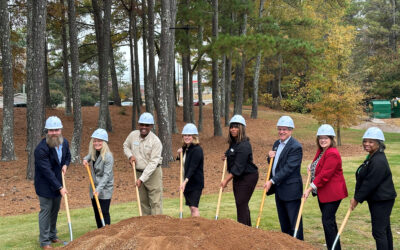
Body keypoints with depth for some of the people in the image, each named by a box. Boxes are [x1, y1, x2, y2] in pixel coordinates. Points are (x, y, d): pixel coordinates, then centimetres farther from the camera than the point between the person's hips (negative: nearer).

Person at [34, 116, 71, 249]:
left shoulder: (64, 142, -3)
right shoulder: (41, 149, -26)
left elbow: (68, 156, 18)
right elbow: (47, 171, -27)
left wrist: (65, 165, -5)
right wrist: (60, 187, -27)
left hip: (57, 181, 7)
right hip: (45, 184, -7)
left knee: (55, 210, 17)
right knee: (46, 210, -2)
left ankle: (52, 236, 32)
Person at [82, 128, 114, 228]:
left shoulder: (108, 156, -20)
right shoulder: (94, 153, 3)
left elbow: (107, 175, -23)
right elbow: (89, 155, 28)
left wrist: (99, 189, -31)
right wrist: (86, 159, 4)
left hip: (105, 189, -8)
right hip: (94, 188, 8)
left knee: (104, 213, -7)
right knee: (96, 213, 14)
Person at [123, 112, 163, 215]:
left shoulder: (156, 141, -18)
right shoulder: (133, 135, -2)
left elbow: (153, 162, -21)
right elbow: (126, 146, 19)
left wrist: (142, 179, -25)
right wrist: (130, 155, -4)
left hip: (153, 173, -5)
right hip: (138, 172, 5)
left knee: (155, 202, -7)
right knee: (143, 201, 12)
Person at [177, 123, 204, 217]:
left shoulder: (197, 149, -16)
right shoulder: (185, 148, 10)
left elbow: (193, 167, -24)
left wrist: (185, 181, -34)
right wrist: (180, 154, 3)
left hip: (196, 183, -8)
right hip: (187, 182, 8)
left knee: (194, 207, -14)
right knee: (191, 206, 11)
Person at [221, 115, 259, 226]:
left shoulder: (244, 145, -21)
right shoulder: (233, 143, 9)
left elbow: (238, 166, -24)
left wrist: (226, 180, -22)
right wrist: (227, 157, 6)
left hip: (248, 176, -10)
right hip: (237, 177, 10)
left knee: (241, 203, -10)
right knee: (241, 204, 13)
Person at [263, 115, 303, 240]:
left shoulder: (295, 147, -16)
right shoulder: (277, 144, 12)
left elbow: (288, 168, -22)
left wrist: (272, 181, -22)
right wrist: (270, 157, -2)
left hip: (291, 189, -9)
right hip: (278, 188, 9)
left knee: (294, 221, -1)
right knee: (283, 222, 17)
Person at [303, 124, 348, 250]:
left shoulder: (332, 154, -20)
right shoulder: (320, 151, 12)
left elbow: (324, 175, -25)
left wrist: (310, 188, -24)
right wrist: (311, 166, 8)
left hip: (332, 193, -10)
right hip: (322, 193, 10)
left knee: (328, 221, -10)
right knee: (329, 221, 15)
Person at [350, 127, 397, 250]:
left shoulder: (378, 161, -22)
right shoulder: (372, 157, 12)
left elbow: (370, 183, -23)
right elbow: (363, 180, 17)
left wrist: (357, 198, -15)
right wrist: (357, 197, 11)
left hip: (382, 200, -11)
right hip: (376, 199, 11)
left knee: (378, 231, -10)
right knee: (385, 230, 19)